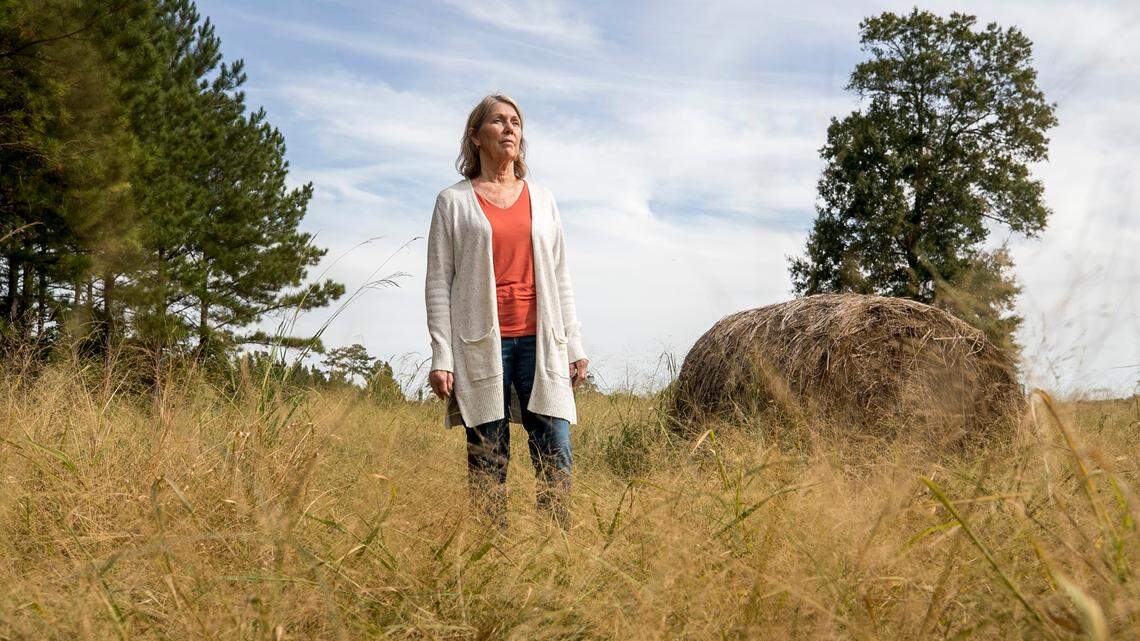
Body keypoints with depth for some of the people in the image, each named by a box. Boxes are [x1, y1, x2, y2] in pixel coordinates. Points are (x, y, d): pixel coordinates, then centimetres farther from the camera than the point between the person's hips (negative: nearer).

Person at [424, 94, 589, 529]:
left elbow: (560, 277, 17)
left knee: (555, 456, -3)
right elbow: (438, 282, 2)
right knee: (487, 460, 0)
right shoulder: (454, 201, 7)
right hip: (481, 344, -3)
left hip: (539, 342, 3)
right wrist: (441, 358, -7)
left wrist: (575, 345, 11)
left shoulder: (542, 199, 17)